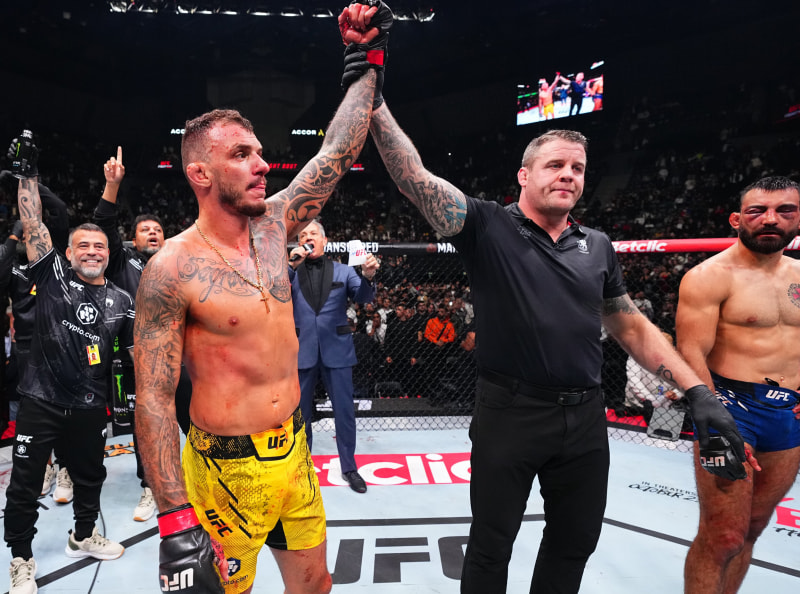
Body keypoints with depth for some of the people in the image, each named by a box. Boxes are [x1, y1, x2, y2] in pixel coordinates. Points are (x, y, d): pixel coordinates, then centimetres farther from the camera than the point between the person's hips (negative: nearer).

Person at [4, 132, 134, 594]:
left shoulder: (120, 300, 1)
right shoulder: (53, 275, -4)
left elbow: (141, 346, 5)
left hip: (90, 406, 3)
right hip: (41, 400, -2)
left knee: (91, 477, 20)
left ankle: (83, 537, 44)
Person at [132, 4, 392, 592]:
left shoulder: (273, 223, 0)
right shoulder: (171, 269, -16)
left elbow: (338, 150, 3)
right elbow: (153, 400, -16)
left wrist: (369, 57, 6)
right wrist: (176, 525, -18)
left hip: (295, 452, 6)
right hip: (225, 470, -5)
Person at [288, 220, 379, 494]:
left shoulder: (343, 271, 4)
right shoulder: (291, 272, 5)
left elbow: (363, 296, -9)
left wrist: (368, 277, -30)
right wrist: (291, 266, -22)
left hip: (336, 351, 0)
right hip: (302, 351, 1)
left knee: (345, 412, 7)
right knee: (300, 412, 14)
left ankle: (349, 467, 24)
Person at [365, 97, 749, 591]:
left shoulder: (598, 247, 7)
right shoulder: (489, 227, -7)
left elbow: (632, 326, 12)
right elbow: (415, 177, -16)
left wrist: (699, 391, 6)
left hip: (585, 417, 5)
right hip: (509, 414, -4)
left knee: (576, 541, 22)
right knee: (491, 546, 13)